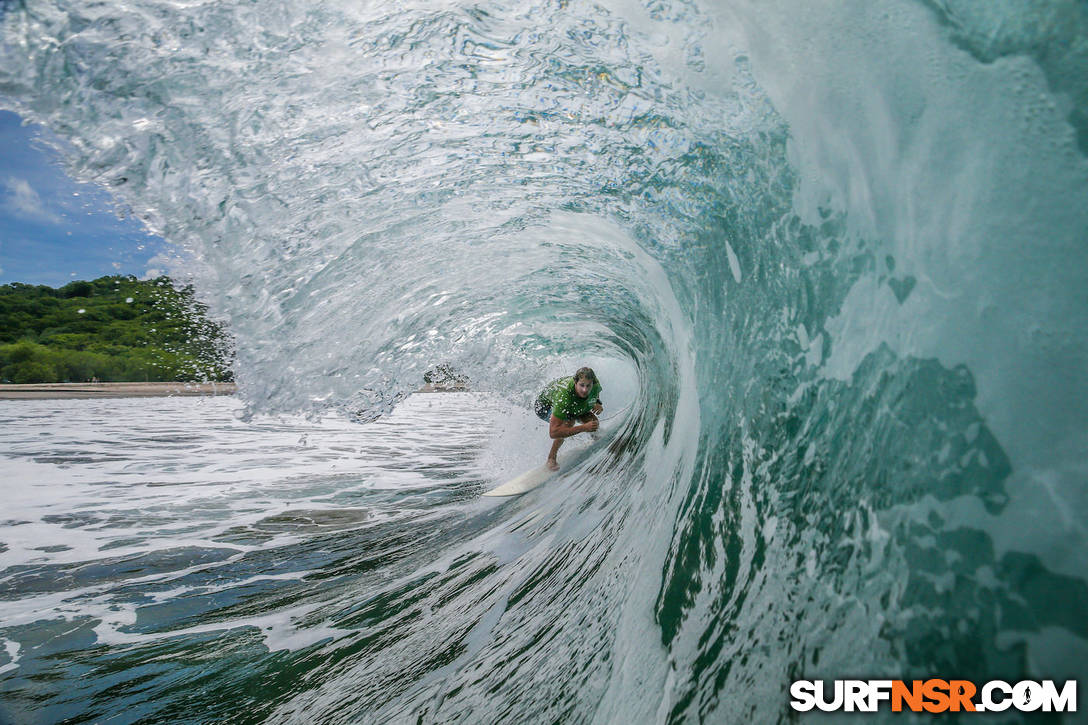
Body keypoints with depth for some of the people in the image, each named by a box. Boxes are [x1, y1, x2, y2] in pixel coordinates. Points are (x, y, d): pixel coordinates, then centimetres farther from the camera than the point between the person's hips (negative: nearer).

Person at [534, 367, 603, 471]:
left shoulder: (595, 384, -29)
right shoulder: (564, 396, -47)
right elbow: (553, 433, -49)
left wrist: (598, 403, -19)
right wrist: (583, 428, -51)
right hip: (545, 405, -6)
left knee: (593, 422, -14)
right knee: (569, 421, -35)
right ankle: (551, 459, -21)